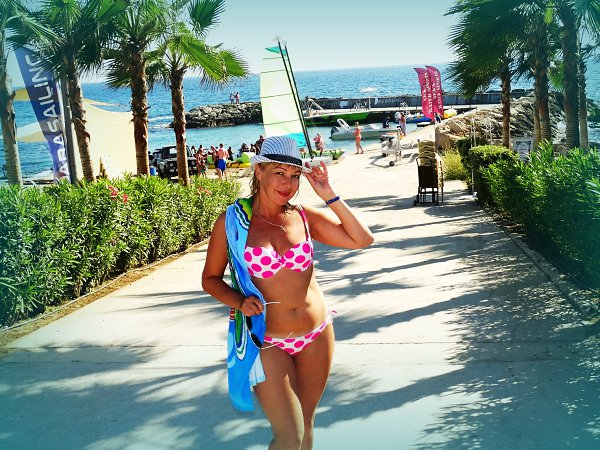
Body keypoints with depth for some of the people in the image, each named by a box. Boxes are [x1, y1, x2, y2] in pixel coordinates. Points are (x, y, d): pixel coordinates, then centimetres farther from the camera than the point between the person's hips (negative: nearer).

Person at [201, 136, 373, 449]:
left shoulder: (305, 217, 0)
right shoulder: (233, 220, -7)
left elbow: (362, 239, -5)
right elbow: (210, 278, 1)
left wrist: (329, 195, -9)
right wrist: (239, 301, -17)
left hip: (317, 336, 3)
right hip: (266, 343, -3)